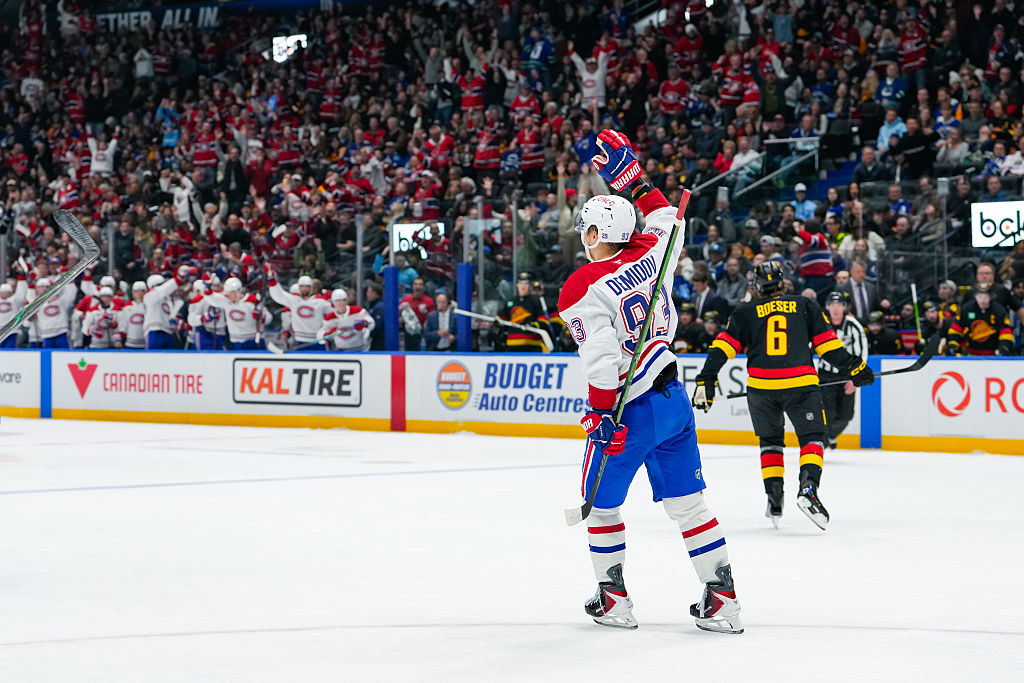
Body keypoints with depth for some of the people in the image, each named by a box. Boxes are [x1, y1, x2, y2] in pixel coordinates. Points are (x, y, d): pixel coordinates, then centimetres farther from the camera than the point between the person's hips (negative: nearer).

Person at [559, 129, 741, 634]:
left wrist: (601, 416, -15)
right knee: (686, 501, 10)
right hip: (672, 398, 6)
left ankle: (614, 599, 19)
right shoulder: (648, 254, 1)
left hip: (628, 409, -6)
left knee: (602, 501, 14)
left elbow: (601, 360, -22)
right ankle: (722, 599, 7)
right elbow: (665, 217, 24)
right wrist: (630, 177, 23)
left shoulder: (583, 289, -16)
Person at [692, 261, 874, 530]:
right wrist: (854, 367, 19)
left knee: (770, 440, 21)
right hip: (800, 384, -1)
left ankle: (774, 498, 14)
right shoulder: (805, 305, 12)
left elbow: (723, 347, 4)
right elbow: (827, 344, 9)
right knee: (813, 436, 8)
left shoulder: (746, 312, 13)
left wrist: (706, 381, 3)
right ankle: (808, 487, -15)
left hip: (760, 386, 2)